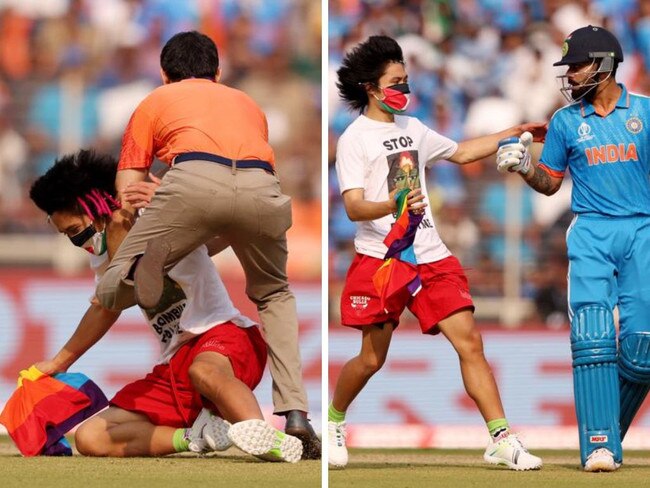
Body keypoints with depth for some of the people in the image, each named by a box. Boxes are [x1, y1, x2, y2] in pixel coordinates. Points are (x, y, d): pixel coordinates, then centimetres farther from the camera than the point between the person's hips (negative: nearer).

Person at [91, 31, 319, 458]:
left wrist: (119, 270, 40)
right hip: (261, 188, 3)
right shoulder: (247, 103, 41)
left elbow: (124, 209, 27)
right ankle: (295, 411, 11)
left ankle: (143, 268, -31)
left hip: (193, 182, -3)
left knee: (110, 294, 7)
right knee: (275, 295, 29)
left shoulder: (155, 102, 33)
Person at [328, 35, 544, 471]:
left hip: (430, 256, 5)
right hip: (380, 258, -5)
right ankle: (334, 422, 26)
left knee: (470, 341, -7)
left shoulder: (412, 129, 15)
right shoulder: (355, 138, -5)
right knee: (371, 359, -2)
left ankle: (502, 441, -9)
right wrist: (394, 204, -33)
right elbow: (353, 206, -14)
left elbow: (460, 153, 31)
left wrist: (513, 133, 27)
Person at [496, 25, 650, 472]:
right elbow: (550, 183, 15)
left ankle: (612, 428, 15)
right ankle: (600, 445, -12)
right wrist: (524, 166, -3)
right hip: (591, 233, 1)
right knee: (593, 339, -13)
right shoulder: (566, 121, 10)